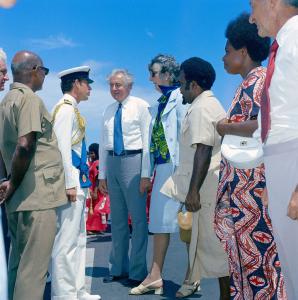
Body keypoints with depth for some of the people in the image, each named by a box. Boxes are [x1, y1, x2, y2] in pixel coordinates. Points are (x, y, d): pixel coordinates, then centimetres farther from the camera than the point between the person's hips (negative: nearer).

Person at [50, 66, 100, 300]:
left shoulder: (72, 109, 18)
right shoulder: (66, 108, -10)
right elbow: (62, 147, -18)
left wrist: (79, 181, 15)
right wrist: (69, 183, -21)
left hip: (77, 180, 10)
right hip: (71, 180, -10)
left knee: (78, 238, 14)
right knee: (67, 240, -7)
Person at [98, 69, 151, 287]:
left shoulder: (140, 106, -4)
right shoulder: (109, 111, 14)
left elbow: (147, 140, -8)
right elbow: (103, 144, 17)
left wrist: (146, 173, -13)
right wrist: (102, 175, 13)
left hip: (133, 161, -6)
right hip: (112, 162, 7)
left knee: (138, 217, -2)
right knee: (117, 219, 13)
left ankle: (138, 272, 8)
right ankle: (118, 268, 25)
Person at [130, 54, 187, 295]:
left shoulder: (180, 98, -9)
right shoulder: (161, 102, 16)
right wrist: (149, 172, 15)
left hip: (177, 166, -9)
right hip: (162, 167, 9)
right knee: (160, 220, 10)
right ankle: (155, 276, 17)